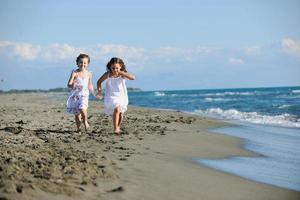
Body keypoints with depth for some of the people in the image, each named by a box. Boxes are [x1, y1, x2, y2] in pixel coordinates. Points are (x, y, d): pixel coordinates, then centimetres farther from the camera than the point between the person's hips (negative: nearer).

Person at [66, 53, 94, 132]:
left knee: (82, 108, -26)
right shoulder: (75, 73, -5)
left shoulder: (88, 74, 4)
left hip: (84, 95, 0)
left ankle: (85, 122, -2)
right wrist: (72, 85, -33)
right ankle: (78, 128, 23)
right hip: (75, 95, 0)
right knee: (76, 114, 5)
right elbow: (69, 84, -11)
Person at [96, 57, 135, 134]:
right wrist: (99, 91, -12)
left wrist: (122, 73, -30)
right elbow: (99, 82, 2)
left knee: (121, 113, 13)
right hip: (111, 96, -3)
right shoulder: (108, 74, -10)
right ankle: (115, 128, -23)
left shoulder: (123, 74, -9)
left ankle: (118, 127, 39)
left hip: (121, 96, 3)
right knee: (116, 109, -27)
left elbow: (133, 78, -25)